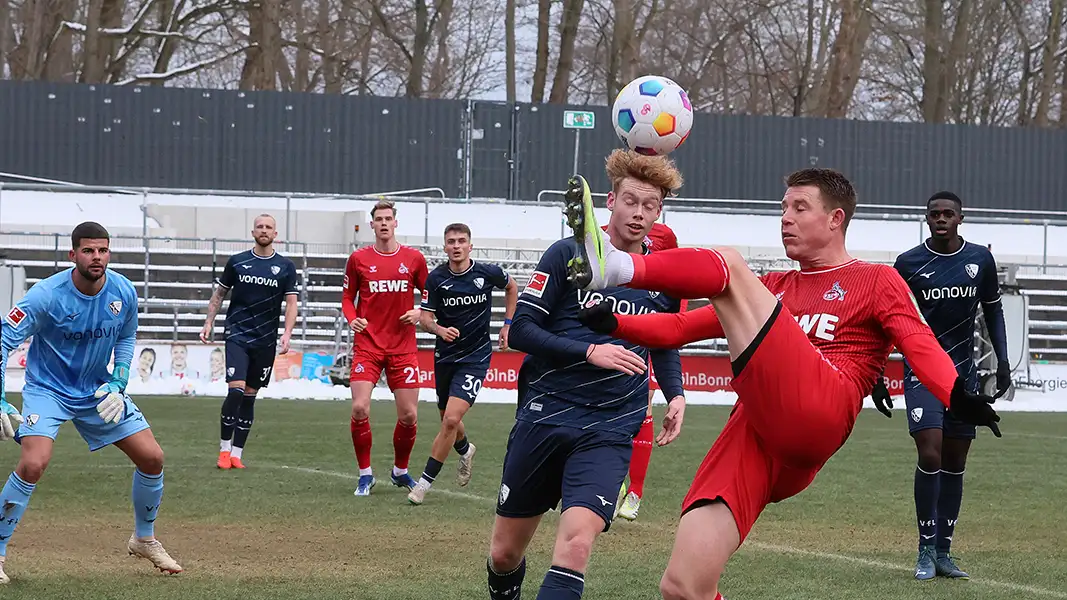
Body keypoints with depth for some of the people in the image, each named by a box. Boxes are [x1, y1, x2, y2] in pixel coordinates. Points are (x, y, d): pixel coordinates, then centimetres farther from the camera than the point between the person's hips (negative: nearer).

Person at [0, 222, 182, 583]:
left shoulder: (124, 293, -10)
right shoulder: (48, 295, -24)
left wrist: (117, 384, -3)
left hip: (97, 390, 5)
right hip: (48, 389, -5)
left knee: (152, 458, 0)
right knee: (34, 463, -27)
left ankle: (144, 540, 26)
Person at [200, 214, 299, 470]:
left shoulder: (286, 267, 4)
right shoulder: (237, 262, 3)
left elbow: (291, 304, 2)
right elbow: (219, 294, 14)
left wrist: (287, 334, -11)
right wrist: (209, 322, 7)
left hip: (265, 341, 2)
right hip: (238, 335, -2)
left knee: (250, 396, 6)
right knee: (236, 390, -16)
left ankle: (237, 454, 13)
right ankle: (224, 449, -4)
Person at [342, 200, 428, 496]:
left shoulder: (414, 258, 4)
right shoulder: (359, 259, 3)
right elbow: (347, 297, 10)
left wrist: (419, 313, -7)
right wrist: (352, 319, -9)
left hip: (403, 347, 1)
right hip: (367, 346, -1)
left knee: (408, 415, 0)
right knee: (360, 408, -14)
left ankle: (400, 471, 24)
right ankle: (365, 474, 2)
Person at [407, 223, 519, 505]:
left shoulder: (488, 273, -8)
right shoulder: (436, 278, -7)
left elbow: (511, 287, 14)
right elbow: (425, 317, -6)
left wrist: (507, 325, 9)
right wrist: (440, 329, -27)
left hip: (475, 357, -3)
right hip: (445, 355, 3)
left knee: (451, 420, -17)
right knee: (447, 419, 18)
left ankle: (425, 481, -8)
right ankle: (465, 450, 54)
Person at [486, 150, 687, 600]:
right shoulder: (567, 255, -3)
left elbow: (665, 346, 23)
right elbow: (521, 331, -6)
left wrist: (675, 394, 5)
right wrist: (589, 352, -17)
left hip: (609, 431, 1)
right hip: (545, 414, -1)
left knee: (576, 543, -23)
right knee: (504, 553, 7)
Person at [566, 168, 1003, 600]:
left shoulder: (877, 280, 20)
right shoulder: (771, 287, 37)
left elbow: (918, 342, 1)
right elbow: (680, 328, 36)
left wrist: (955, 394, -19)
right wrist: (614, 325, 19)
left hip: (818, 411, -6)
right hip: (752, 428, 6)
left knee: (729, 266, -15)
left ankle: (619, 267, -40)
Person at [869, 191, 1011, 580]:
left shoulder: (980, 259, 1)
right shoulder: (909, 263, -5)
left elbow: (993, 310, 13)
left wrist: (1002, 362, 4)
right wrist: (876, 376, 0)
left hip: (964, 373, 3)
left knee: (955, 464, 5)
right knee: (930, 456, -16)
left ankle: (943, 552, 12)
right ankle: (926, 551, -6)